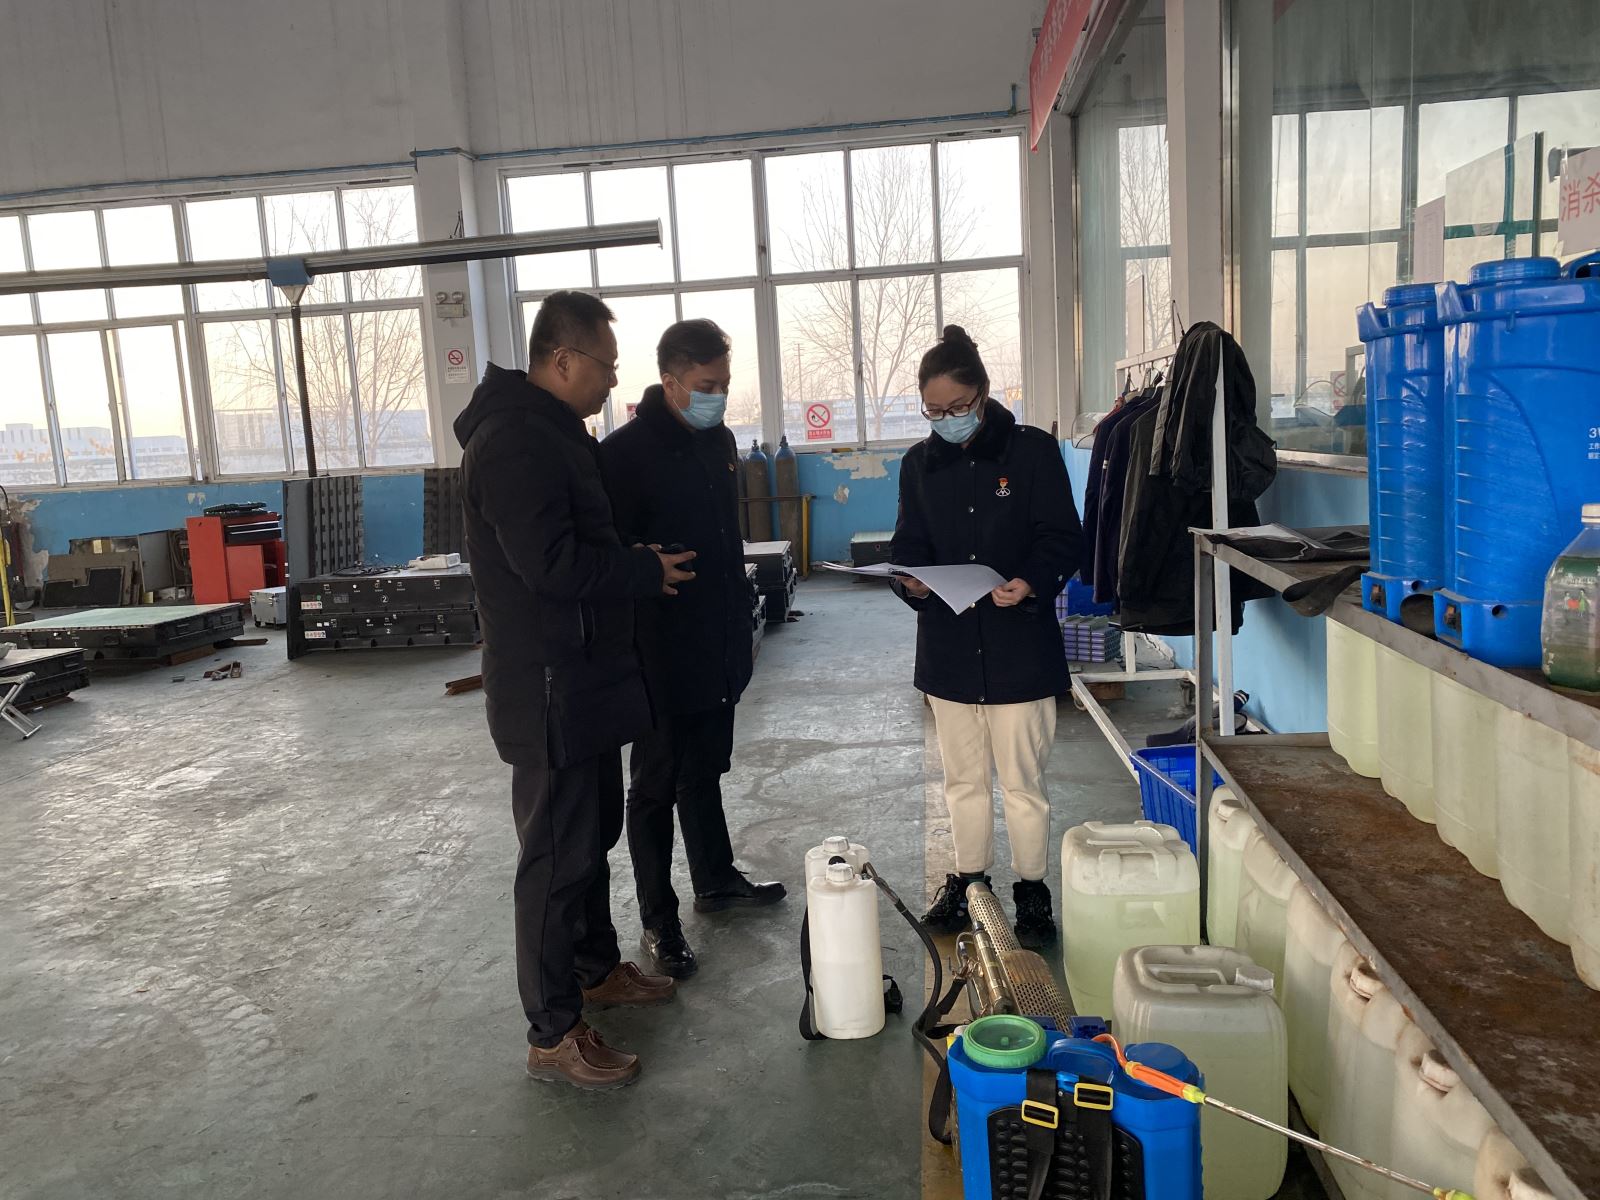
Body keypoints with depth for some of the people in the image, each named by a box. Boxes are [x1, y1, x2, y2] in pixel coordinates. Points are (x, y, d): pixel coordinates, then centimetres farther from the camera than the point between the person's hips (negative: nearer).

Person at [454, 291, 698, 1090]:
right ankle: (552, 1034, 11)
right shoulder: (513, 443, -20)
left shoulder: (551, 433, 14)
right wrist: (647, 570, -15)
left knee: (592, 832, 21)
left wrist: (637, 565, 7)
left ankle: (598, 968, 39)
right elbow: (552, 563, -27)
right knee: (557, 853, -2)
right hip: (548, 688, -11)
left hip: (583, 679, 11)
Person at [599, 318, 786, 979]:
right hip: (663, 657, -7)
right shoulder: (627, 451, -16)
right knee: (656, 787, 5)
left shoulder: (718, 440, 9)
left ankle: (716, 880, 38)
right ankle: (658, 921, 17)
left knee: (706, 771, 21)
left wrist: (742, 623, 19)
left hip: (719, 651, 8)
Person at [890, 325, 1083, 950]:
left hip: (1019, 644, -4)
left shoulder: (1032, 450, -6)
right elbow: (909, 546, 9)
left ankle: (1032, 888, 23)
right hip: (948, 645, 4)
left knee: (1023, 779, 6)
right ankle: (966, 878, 32)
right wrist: (912, 581, -13)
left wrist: (1032, 582, -25)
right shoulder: (919, 463, 6)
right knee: (962, 776, 16)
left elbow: (1062, 538, -7)